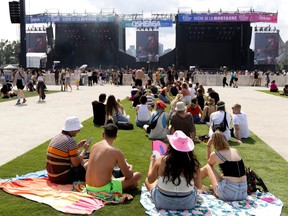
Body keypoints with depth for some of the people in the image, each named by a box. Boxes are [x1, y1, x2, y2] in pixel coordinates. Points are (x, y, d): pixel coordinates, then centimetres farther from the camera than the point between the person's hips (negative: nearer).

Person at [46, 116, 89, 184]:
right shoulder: (71, 142, -20)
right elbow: (76, 164, -15)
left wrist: (78, 146, 19)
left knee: (84, 161, 23)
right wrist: (85, 149, -2)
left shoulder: (56, 137, 7)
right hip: (63, 178, -9)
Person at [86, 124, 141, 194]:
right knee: (138, 175, 6)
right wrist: (130, 168, 20)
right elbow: (128, 176, -3)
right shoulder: (116, 152, -14)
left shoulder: (94, 146, 4)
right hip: (103, 190, -6)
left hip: (89, 188, 7)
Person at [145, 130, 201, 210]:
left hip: (163, 202, -2)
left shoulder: (161, 160, -16)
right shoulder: (194, 163, -14)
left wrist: (152, 161, 14)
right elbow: (198, 186, -1)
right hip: (188, 204, 2)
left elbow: (150, 180, -1)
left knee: (147, 180, 26)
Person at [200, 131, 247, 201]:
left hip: (227, 193, -4)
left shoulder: (215, 154, -2)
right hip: (243, 193, 5)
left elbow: (210, 163, 23)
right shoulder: (235, 151, 9)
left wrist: (208, 145, 17)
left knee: (208, 167, 18)